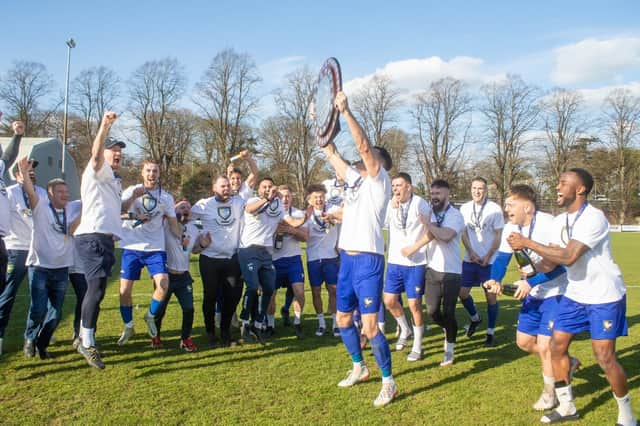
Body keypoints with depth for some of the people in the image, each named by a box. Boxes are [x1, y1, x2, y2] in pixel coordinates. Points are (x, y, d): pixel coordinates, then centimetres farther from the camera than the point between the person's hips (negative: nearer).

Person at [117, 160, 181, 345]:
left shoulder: (166, 197, 9)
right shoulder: (131, 191, 2)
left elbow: (173, 223, 10)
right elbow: (121, 209, -17)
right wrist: (134, 196, -34)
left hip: (155, 248, 1)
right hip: (132, 248, -1)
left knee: (163, 285, -15)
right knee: (125, 290, 2)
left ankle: (150, 317, 13)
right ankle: (128, 327, 24)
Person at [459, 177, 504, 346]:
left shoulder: (495, 209, -7)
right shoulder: (464, 208, 3)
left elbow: (498, 236, -5)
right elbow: (464, 233, 6)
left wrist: (488, 257, -11)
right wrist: (471, 253, -7)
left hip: (489, 260, -3)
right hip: (469, 259, 4)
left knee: (490, 295, 0)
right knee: (462, 292, 4)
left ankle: (490, 332, 13)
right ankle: (475, 318, 31)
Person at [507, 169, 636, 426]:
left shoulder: (594, 218, -24)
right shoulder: (560, 220, 3)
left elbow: (568, 257, -32)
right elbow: (555, 257, 7)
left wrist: (527, 244, -28)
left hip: (604, 297, -8)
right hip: (575, 294, 8)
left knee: (605, 358, -6)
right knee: (557, 346, 6)